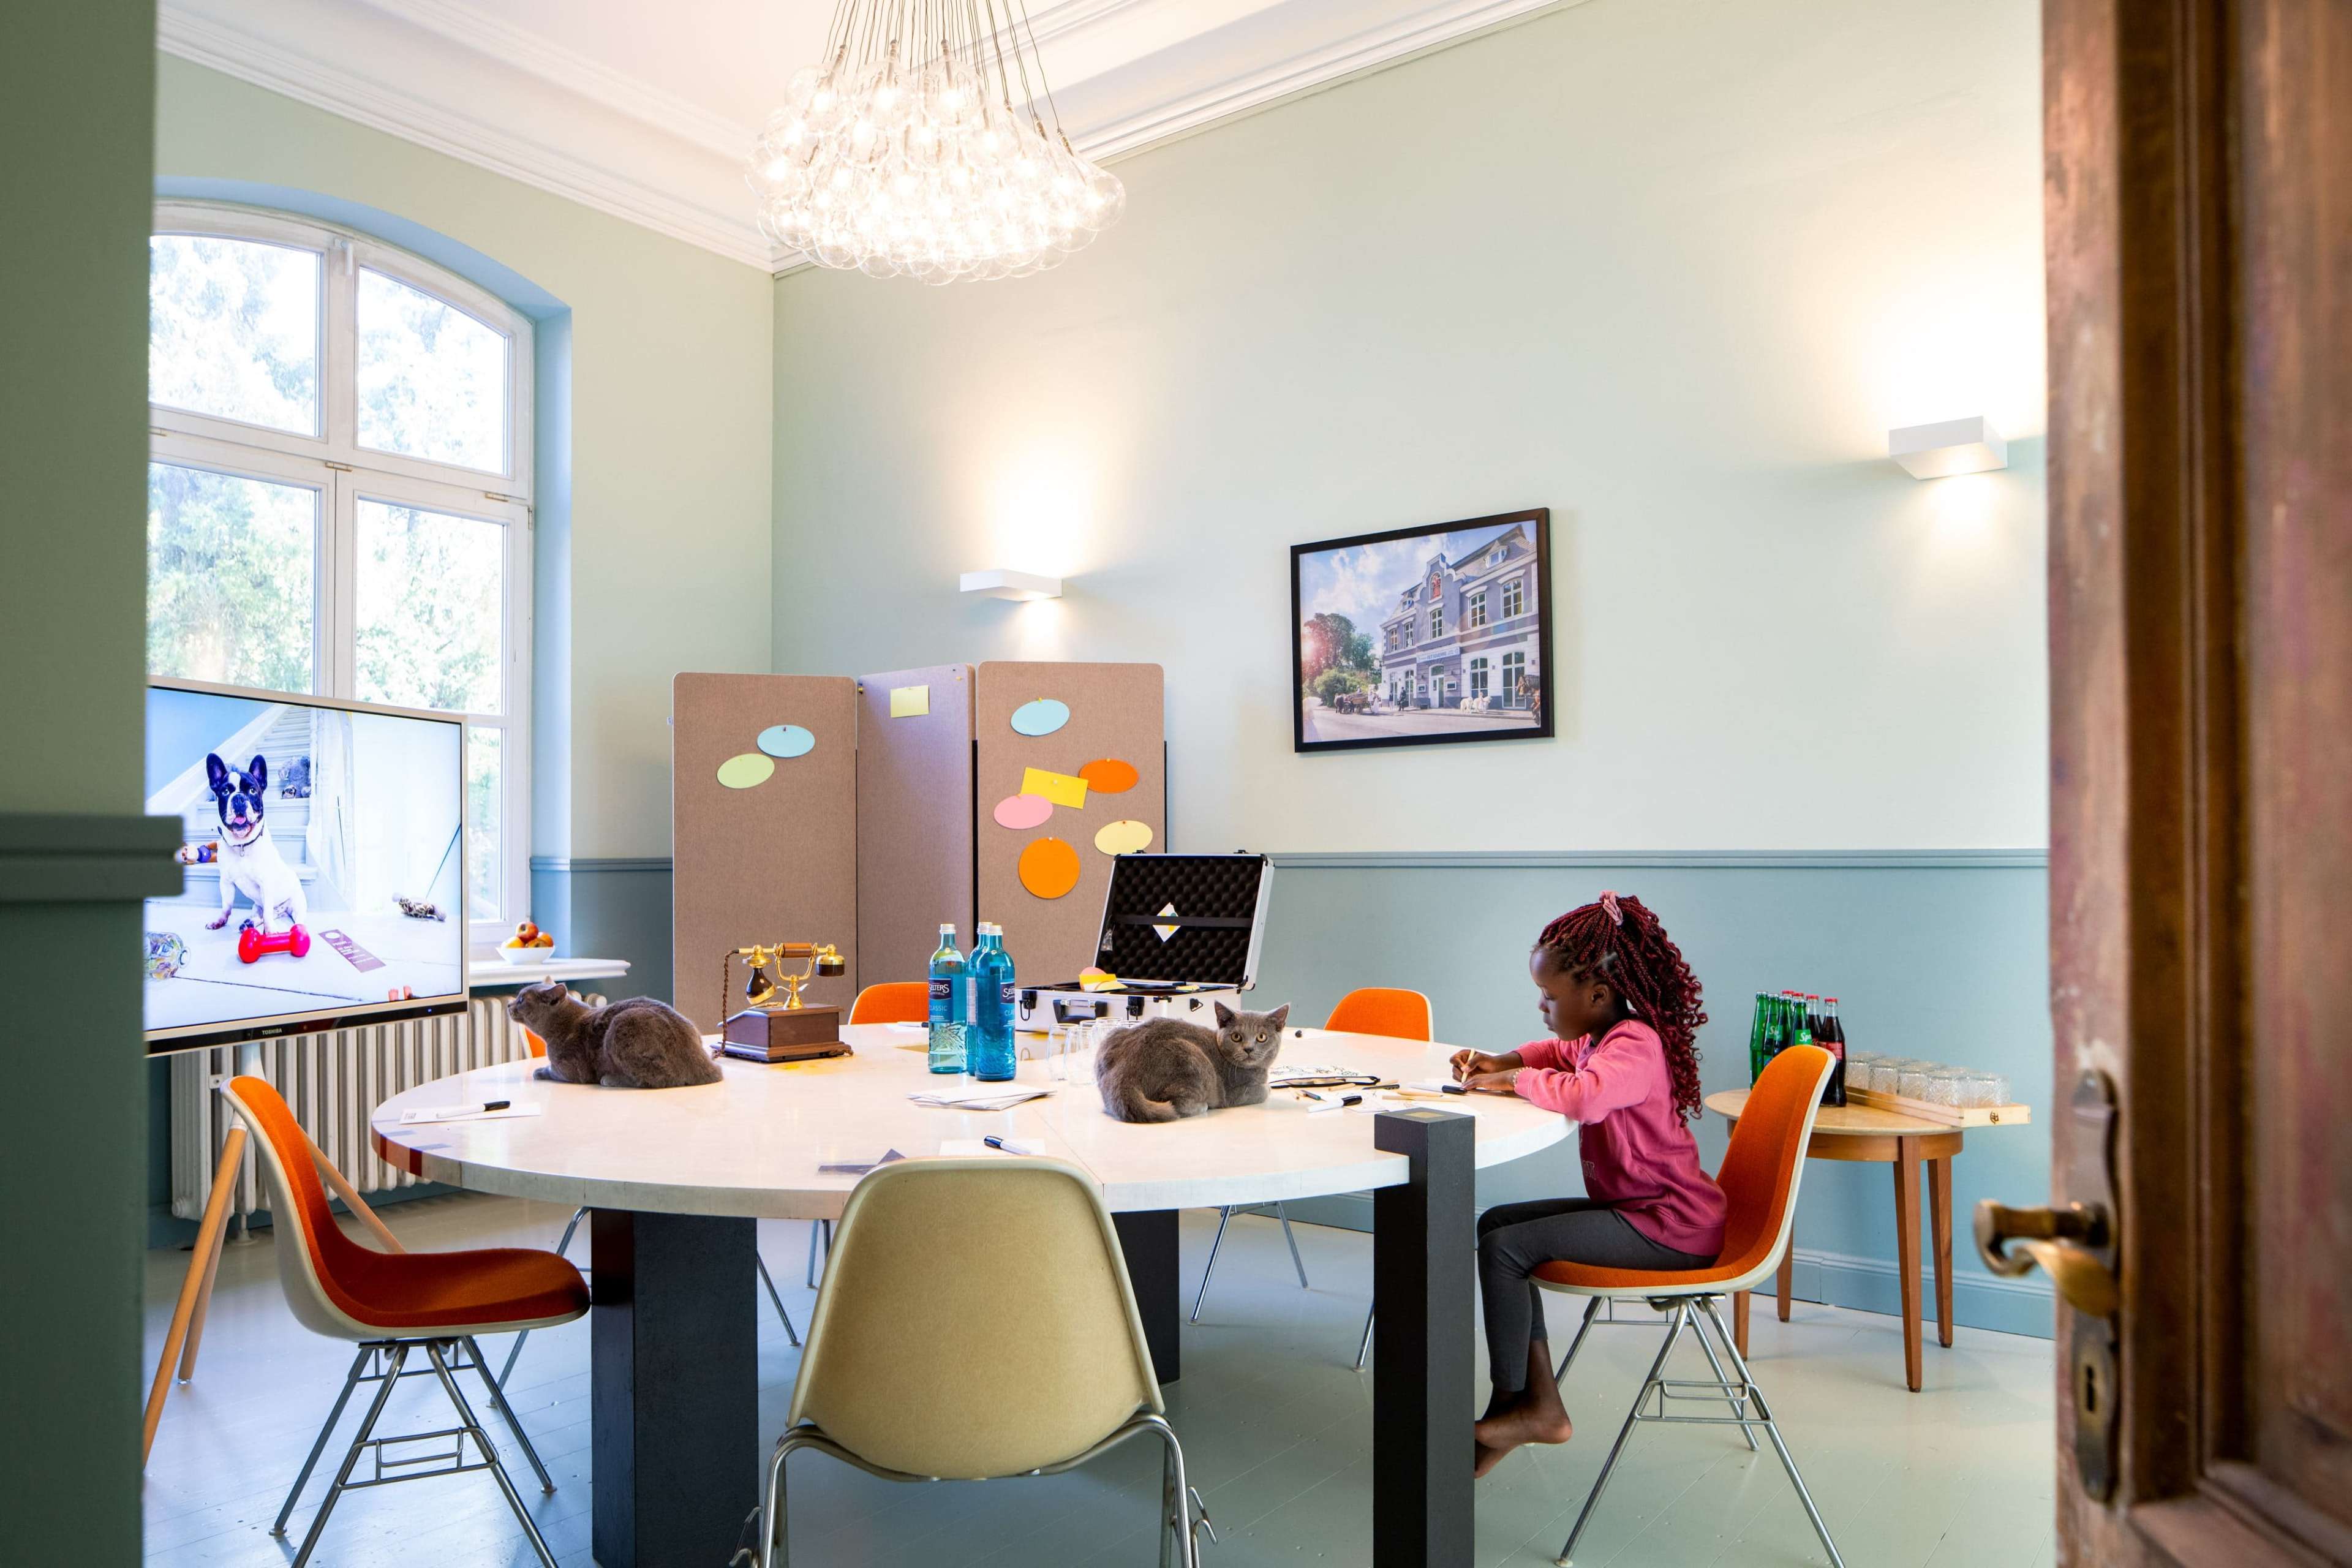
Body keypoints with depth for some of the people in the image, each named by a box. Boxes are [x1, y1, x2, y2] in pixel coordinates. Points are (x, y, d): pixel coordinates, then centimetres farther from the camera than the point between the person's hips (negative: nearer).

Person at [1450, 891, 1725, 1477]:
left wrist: (1515, 1082, -24)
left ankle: (1511, 1410, 1)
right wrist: (1505, 1062, 12)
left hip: (1672, 1228, -11)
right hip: (1634, 1207, 11)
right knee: (1497, 1223, 11)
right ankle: (1541, 1402, 10)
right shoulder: (1600, 1037, 10)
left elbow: (1584, 1096, -42)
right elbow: (1561, 1053, 33)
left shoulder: (1633, 1045, -21)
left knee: (1503, 1248, -17)